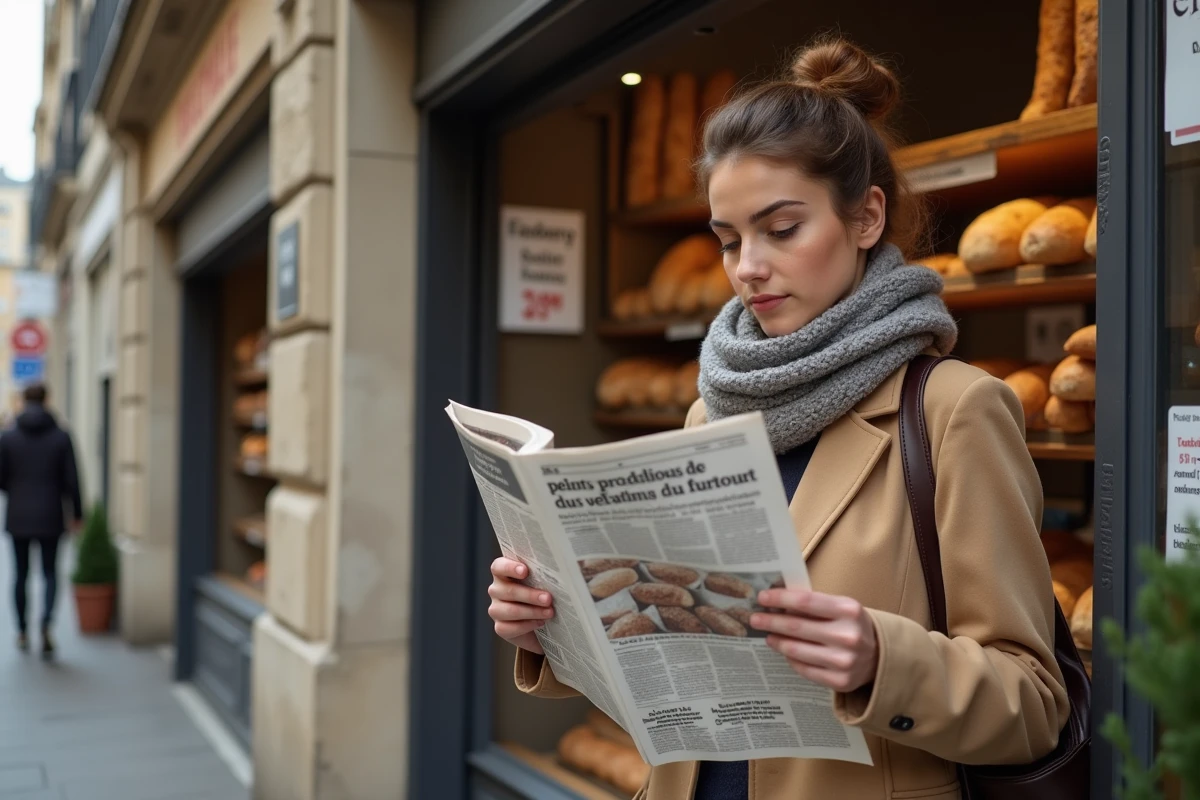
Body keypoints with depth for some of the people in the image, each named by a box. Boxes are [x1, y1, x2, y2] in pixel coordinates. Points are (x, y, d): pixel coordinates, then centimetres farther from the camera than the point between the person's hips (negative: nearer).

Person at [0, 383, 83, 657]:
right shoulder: (61, 437, -6)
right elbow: (71, 480, -6)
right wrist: (77, 513, 6)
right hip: (50, 517, -1)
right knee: (50, 573, 10)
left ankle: (22, 632, 22)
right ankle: (46, 624, -12)